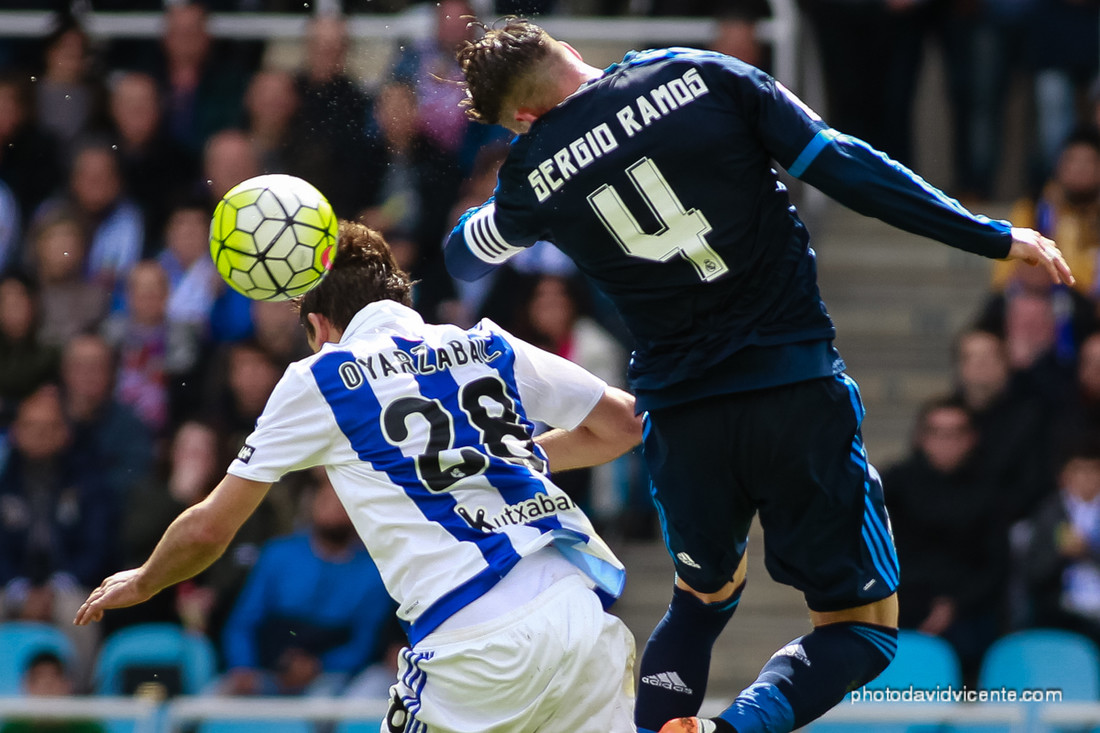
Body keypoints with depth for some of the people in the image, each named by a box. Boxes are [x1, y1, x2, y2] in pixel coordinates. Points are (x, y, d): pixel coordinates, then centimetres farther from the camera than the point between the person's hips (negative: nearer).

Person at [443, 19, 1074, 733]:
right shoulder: (701, 78, -4)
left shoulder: (534, 172, 0)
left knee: (702, 598, 29)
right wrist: (994, 237, -1)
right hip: (797, 392, -2)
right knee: (863, 627, 8)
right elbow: (842, 166, -6)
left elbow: (466, 258, 23)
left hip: (681, 417, 2)